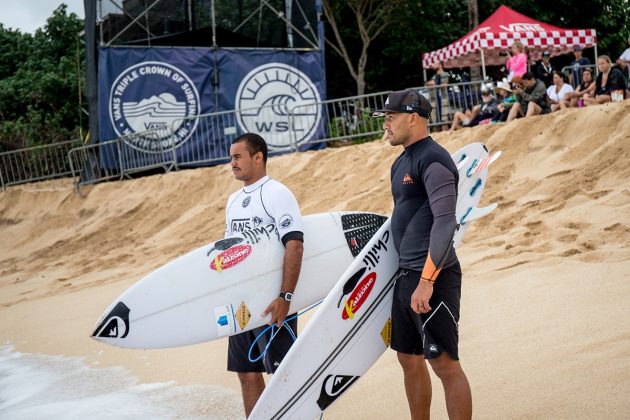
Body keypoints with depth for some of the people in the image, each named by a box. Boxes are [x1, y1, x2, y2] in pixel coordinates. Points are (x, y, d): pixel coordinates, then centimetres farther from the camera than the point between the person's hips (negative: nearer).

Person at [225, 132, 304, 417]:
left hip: (271, 302, -8)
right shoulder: (234, 200, 15)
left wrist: (285, 297, -24)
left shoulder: (276, 193, -9)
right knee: (247, 374, 10)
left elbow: (295, 245, -18)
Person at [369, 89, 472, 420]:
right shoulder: (402, 162, 16)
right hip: (405, 275, 10)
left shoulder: (433, 160, -13)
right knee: (409, 360, 15)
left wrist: (426, 281, -27)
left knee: (444, 362, -8)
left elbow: (445, 222, -22)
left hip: (433, 277, -10)